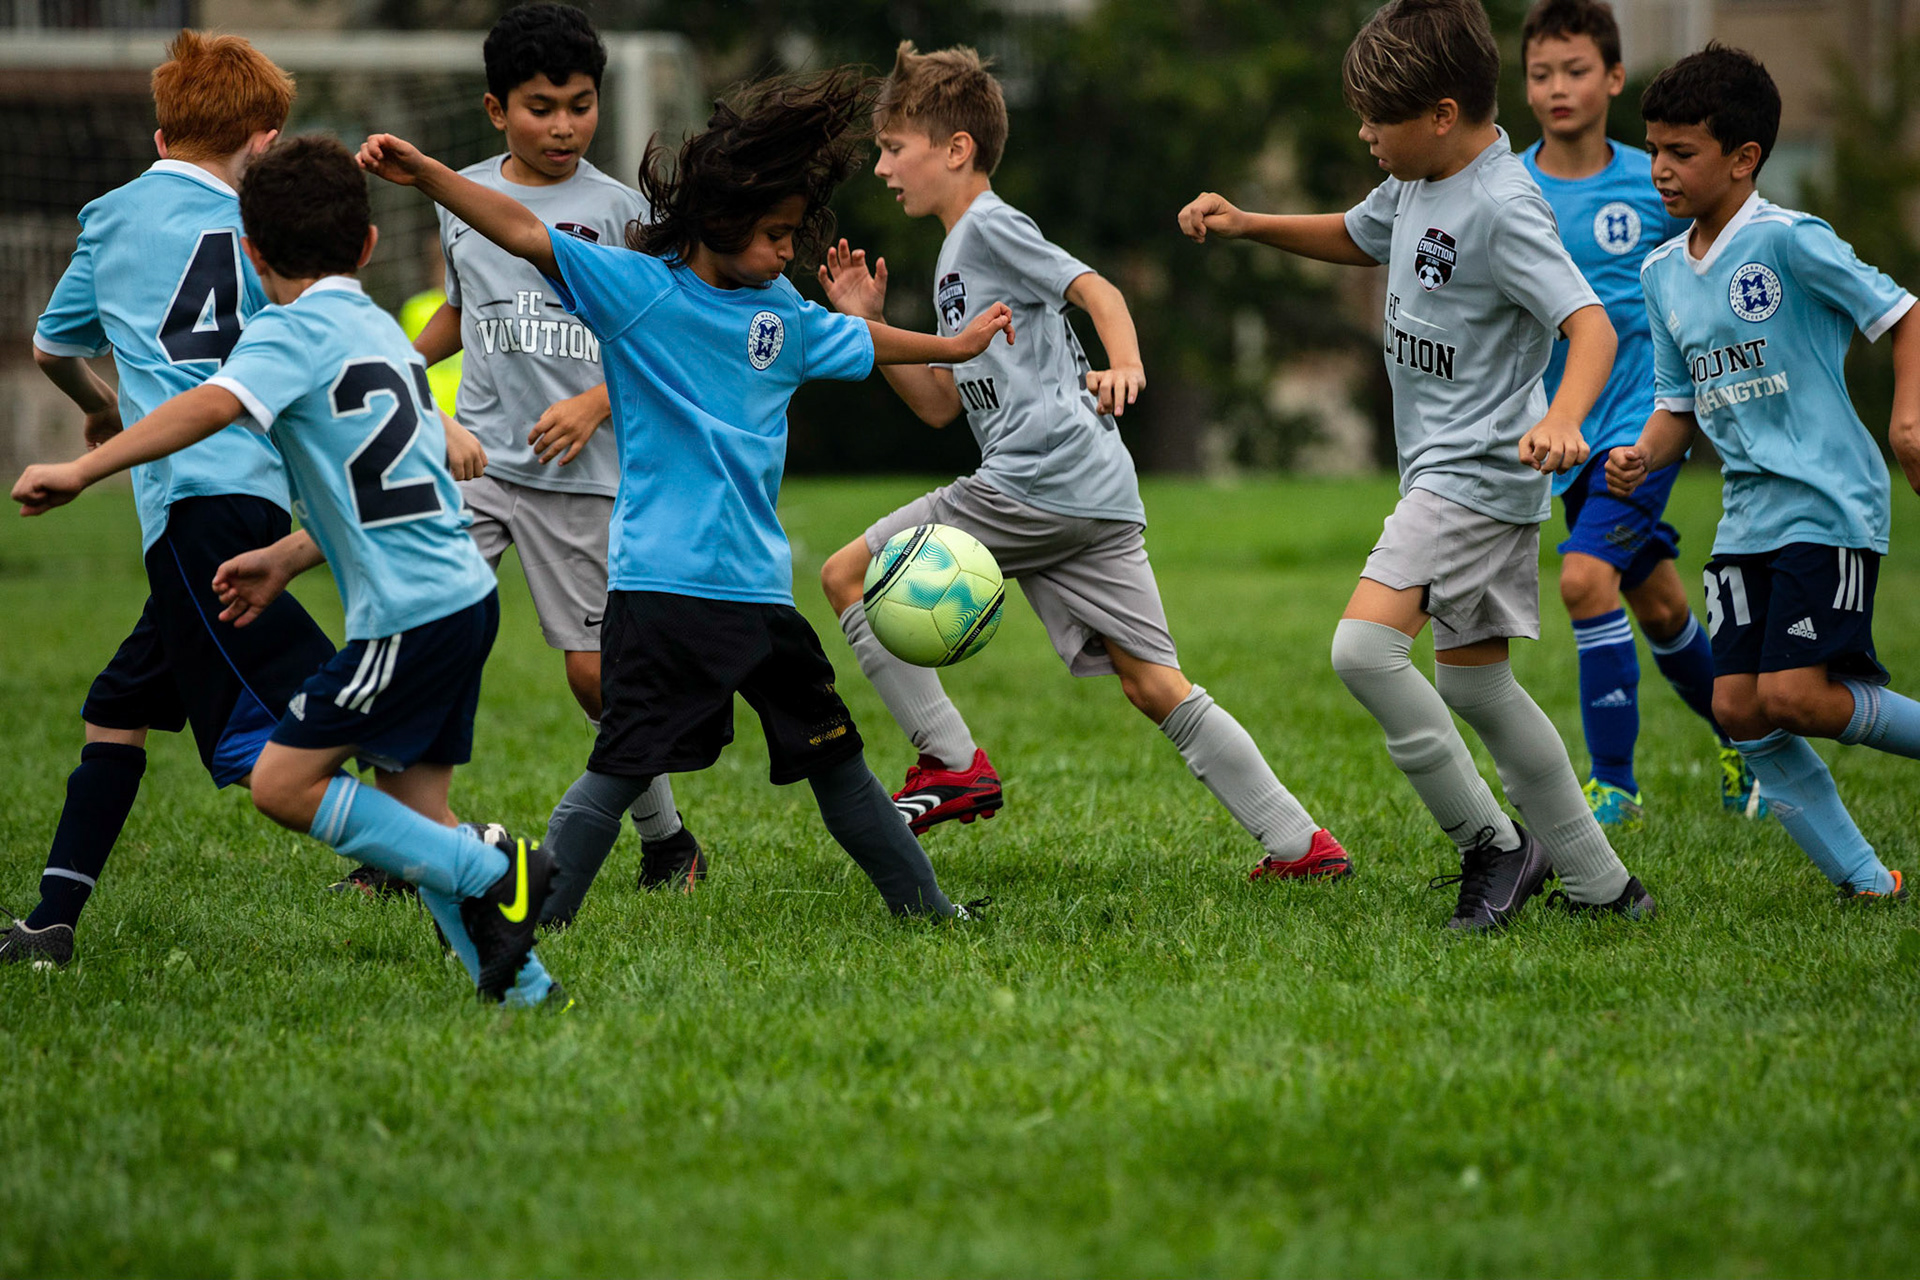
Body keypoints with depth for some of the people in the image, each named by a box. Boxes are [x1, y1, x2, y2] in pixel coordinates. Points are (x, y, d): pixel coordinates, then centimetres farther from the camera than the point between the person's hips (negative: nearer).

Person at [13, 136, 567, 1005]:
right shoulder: (383, 331, 18)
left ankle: (492, 876, -5)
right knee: (412, 814, 14)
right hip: (463, 594, 9)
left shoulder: (294, 329, -7)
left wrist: (81, 471, -29)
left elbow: (212, 405, -26)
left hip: (408, 613, -9)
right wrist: (284, 559, 27)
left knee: (283, 782, -3)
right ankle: (522, 985, 10)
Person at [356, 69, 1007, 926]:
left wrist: (955, 347, 48)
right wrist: (425, 175, -28)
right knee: (623, 767, -11)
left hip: (761, 586, 6)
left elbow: (860, 344, 33)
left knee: (832, 752, 16)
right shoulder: (635, 287, -6)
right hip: (662, 586, -6)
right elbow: (526, 234, -16)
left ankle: (922, 906, 27)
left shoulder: (782, 313, 12)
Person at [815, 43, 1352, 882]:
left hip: (1039, 481, -9)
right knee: (1156, 687, 3)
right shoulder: (960, 257, 28)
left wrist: (1124, 366, -32)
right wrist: (866, 325, 23)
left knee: (848, 575, 1)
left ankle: (953, 764, -2)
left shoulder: (990, 227, 0)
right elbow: (940, 404, 30)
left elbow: (1096, 290, -14)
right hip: (1096, 497, 9)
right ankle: (1301, 843, -2)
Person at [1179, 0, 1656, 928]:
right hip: (1448, 471, 10)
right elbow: (1358, 238, 28)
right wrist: (1249, 226, 15)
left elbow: (1591, 326, -27)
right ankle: (1600, 885, 20)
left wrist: (1563, 417, -46)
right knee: (1474, 683, 14)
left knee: (1364, 644, -20)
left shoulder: (1502, 209, -21)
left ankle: (1492, 845, -10)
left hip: (1478, 469, -10)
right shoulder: (1420, 181, 7)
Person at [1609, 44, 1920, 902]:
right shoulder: (1663, 273, 11)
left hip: (1829, 504, -8)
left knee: (1793, 695, -18)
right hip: (1747, 517, 8)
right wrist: (1643, 456, -2)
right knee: (1740, 708, -1)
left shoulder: (1786, 242, -11)